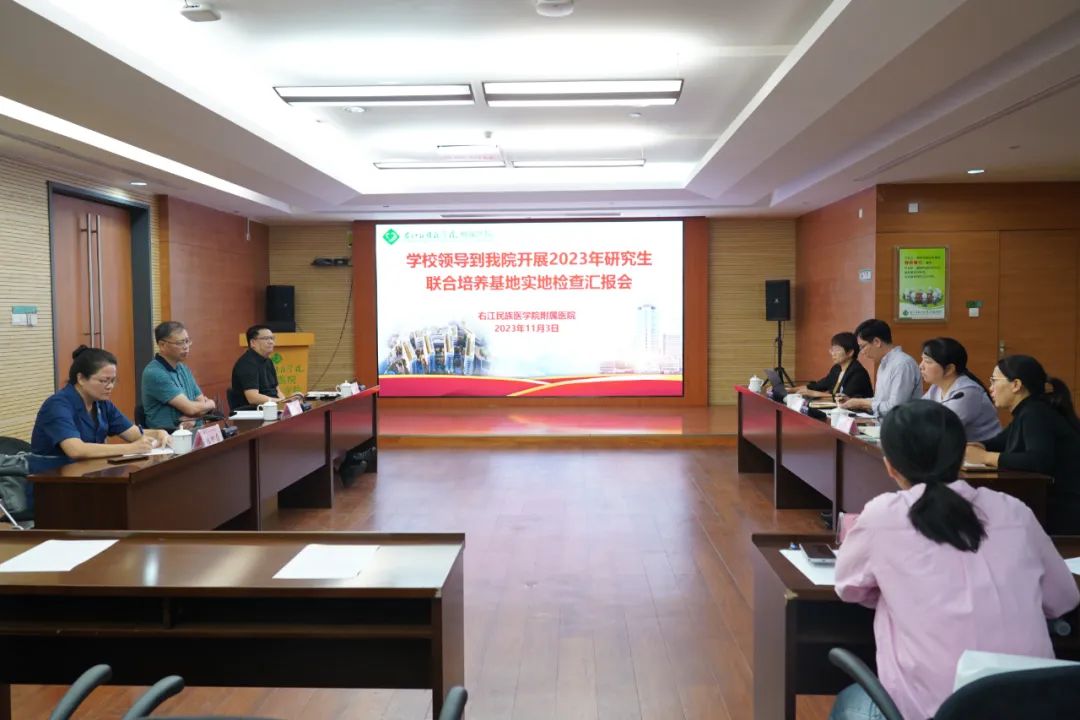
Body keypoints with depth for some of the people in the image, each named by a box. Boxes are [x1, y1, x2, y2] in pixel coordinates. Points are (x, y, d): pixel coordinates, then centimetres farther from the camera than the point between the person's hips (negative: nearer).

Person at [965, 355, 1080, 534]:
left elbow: (1040, 461, -33)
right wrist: (964, 448, -1)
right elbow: (997, 443, 19)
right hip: (1048, 507, 8)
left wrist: (984, 457, -25)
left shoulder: (1035, 414, -18)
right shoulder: (1026, 413, 11)